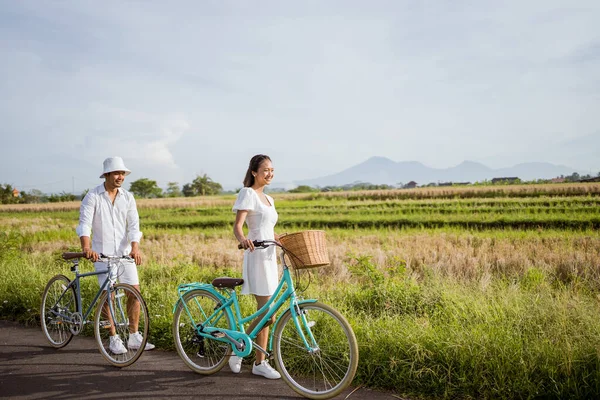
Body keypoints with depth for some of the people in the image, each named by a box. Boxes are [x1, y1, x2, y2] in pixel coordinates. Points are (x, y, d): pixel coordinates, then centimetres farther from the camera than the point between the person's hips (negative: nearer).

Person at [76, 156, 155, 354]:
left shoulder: (127, 197, 5)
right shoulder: (93, 196, -5)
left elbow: (133, 224, -2)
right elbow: (85, 223, -15)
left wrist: (135, 248, -19)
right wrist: (86, 247, -32)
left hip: (125, 252, 3)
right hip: (102, 253, -3)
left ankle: (134, 336, 11)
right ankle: (114, 339, 11)